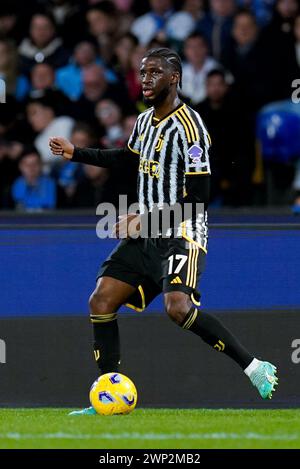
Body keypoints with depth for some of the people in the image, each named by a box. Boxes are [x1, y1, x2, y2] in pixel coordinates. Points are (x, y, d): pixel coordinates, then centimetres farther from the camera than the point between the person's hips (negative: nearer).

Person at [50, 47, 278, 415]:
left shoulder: (188, 127, -15)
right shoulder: (145, 121, 12)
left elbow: (197, 198, -17)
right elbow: (128, 156, 35)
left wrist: (145, 218, -16)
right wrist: (75, 153, 31)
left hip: (180, 234, -9)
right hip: (145, 234, 9)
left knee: (178, 307, -30)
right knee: (100, 302, 0)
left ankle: (253, 367, -20)